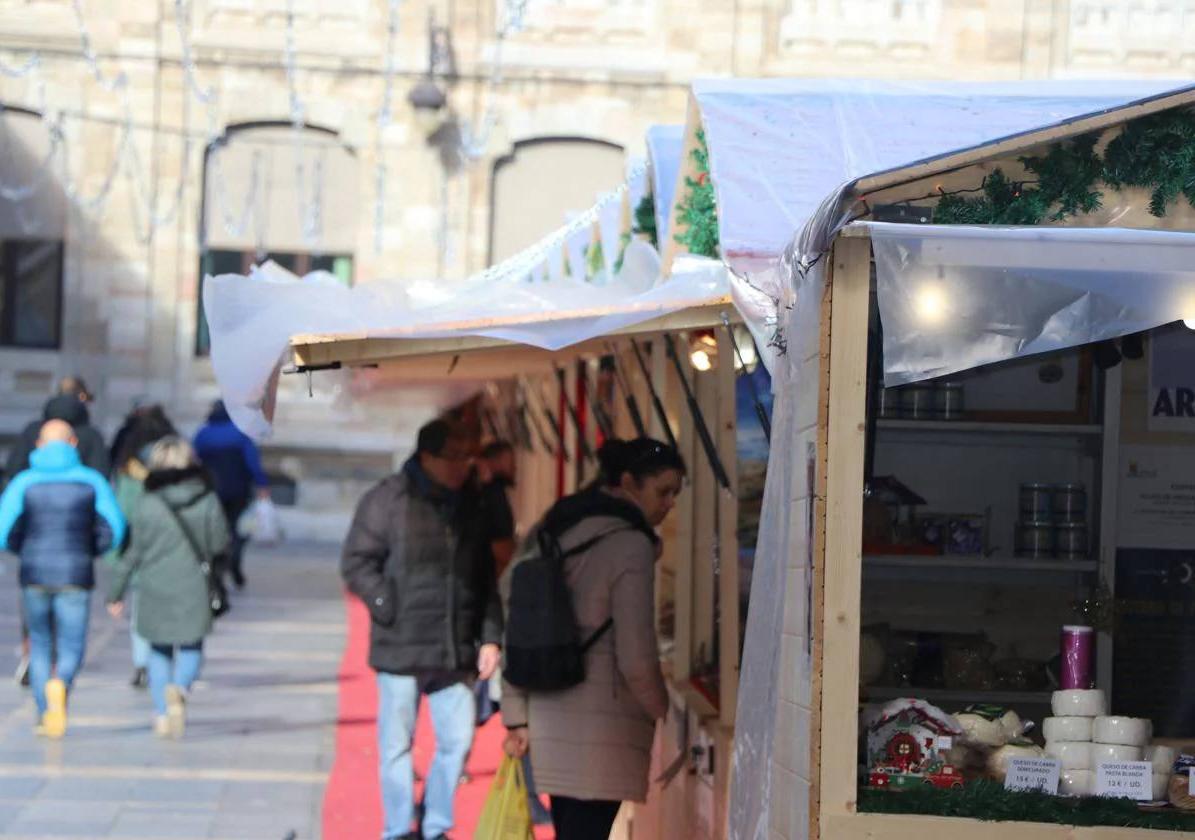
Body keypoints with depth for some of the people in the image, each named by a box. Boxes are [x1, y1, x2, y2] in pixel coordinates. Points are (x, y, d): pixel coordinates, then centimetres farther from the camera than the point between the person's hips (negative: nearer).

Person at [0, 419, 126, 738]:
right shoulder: (91, 481, 1)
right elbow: (113, 529, -3)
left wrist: (28, 550, 13)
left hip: (34, 575, 1)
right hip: (75, 576, -1)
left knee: (40, 644, 20)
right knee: (71, 650, 4)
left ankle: (44, 715, 16)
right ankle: (60, 684, -29)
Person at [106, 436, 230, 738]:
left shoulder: (147, 504, -6)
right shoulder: (208, 501, -5)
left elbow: (132, 552, -2)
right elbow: (219, 545, 0)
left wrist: (116, 593, 6)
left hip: (155, 588, 0)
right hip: (194, 589, 0)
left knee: (159, 651, 15)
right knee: (191, 649, 11)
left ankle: (161, 714, 9)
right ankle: (180, 688, -19)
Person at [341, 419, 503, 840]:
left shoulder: (472, 505, 10)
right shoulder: (388, 500, -5)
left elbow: (488, 579, 15)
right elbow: (356, 563, -5)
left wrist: (490, 638, 7)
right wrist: (389, 610, -12)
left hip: (455, 654, 4)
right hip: (400, 649, -4)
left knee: (457, 740, 3)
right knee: (398, 744, 4)